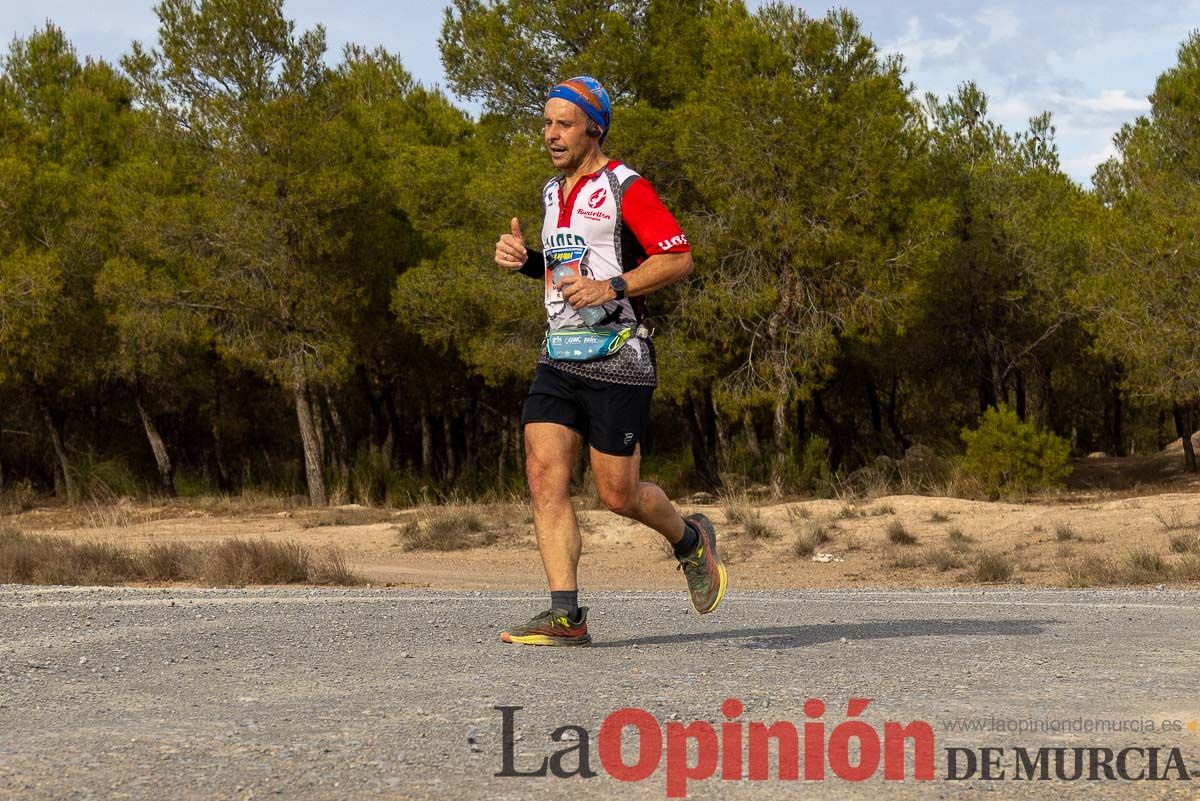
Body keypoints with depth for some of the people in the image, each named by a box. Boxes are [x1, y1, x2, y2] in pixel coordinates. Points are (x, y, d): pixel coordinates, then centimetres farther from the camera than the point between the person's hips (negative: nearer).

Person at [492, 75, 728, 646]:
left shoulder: (624, 188, -9)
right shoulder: (553, 192, 16)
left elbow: (679, 258, -15)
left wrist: (611, 288, -24)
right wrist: (523, 260, 10)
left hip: (618, 361, -7)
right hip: (559, 358, 7)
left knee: (617, 494, -2)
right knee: (544, 475, -9)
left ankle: (690, 541, 29)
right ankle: (565, 615, -10)